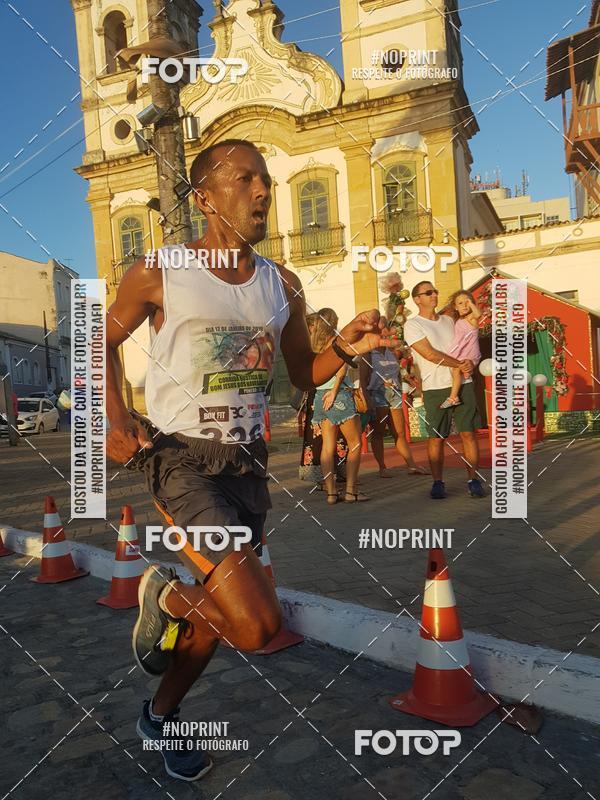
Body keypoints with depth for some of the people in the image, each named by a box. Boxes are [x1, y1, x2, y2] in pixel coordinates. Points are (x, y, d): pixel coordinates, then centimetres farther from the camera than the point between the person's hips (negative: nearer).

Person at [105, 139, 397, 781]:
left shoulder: (282, 286, 5)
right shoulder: (159, 273, -8)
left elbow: (303, 374, 13)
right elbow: (103, 342, 6)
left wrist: (345, 348, -8)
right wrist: (116, 420, -8)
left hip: (246, 461, 6)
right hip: (178, 456, -5)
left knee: (220, 609, 18)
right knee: (258, 625, -18)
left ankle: (161, 715, 47)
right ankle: (165, 595, 15)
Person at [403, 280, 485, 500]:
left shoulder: (448, 321, 17)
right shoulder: (413, 325, -2)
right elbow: (431, 354, -11)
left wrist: (470, 362, -2)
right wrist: (460, 364, -9)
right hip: (435, 388, -4)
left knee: (468, 433, 1)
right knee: (436, 437, 0)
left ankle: (473, 481, 7)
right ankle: (438, 483, 11)